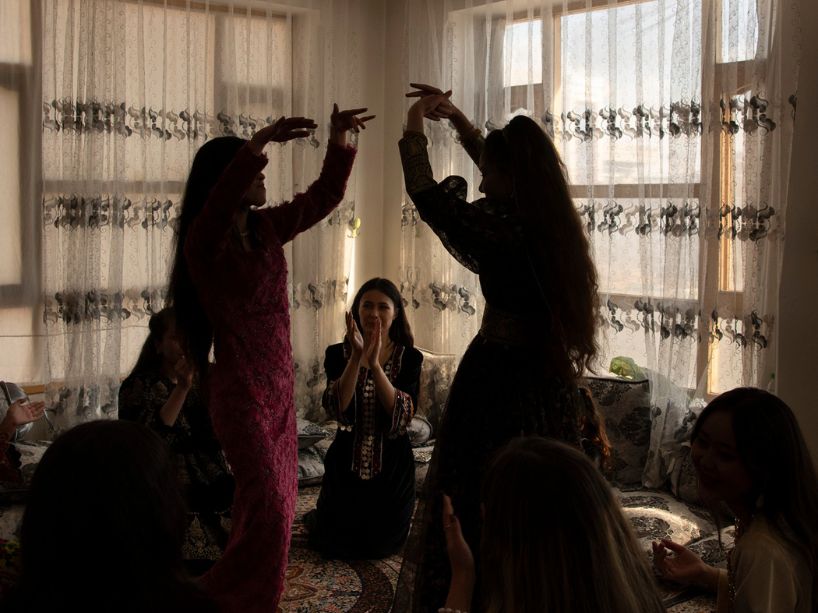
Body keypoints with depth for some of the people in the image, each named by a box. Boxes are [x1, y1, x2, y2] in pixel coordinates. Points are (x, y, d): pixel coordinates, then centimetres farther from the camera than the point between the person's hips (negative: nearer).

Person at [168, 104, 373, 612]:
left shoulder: (267, 228, 6)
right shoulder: (205, 241, -13)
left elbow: (324, 196, 10)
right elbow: (219, 199, -35)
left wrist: (339, 140, -3)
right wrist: (262, 139, -43)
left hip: (278, 383, 7)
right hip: (240, 388, -7)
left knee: (277, 502, 13)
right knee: (267, 506, -10)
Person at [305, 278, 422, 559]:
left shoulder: (409, 358, -10)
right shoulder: (338, 354, -8)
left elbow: (403, 415, -23)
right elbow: (337, 409, -23)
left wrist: (375, 364, -33)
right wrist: (357, 358, -34)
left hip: (392, 464, 0)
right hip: (346, 461, 0)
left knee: (382, 545, 13)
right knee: (334, 545, 12)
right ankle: (316, 517, 45)